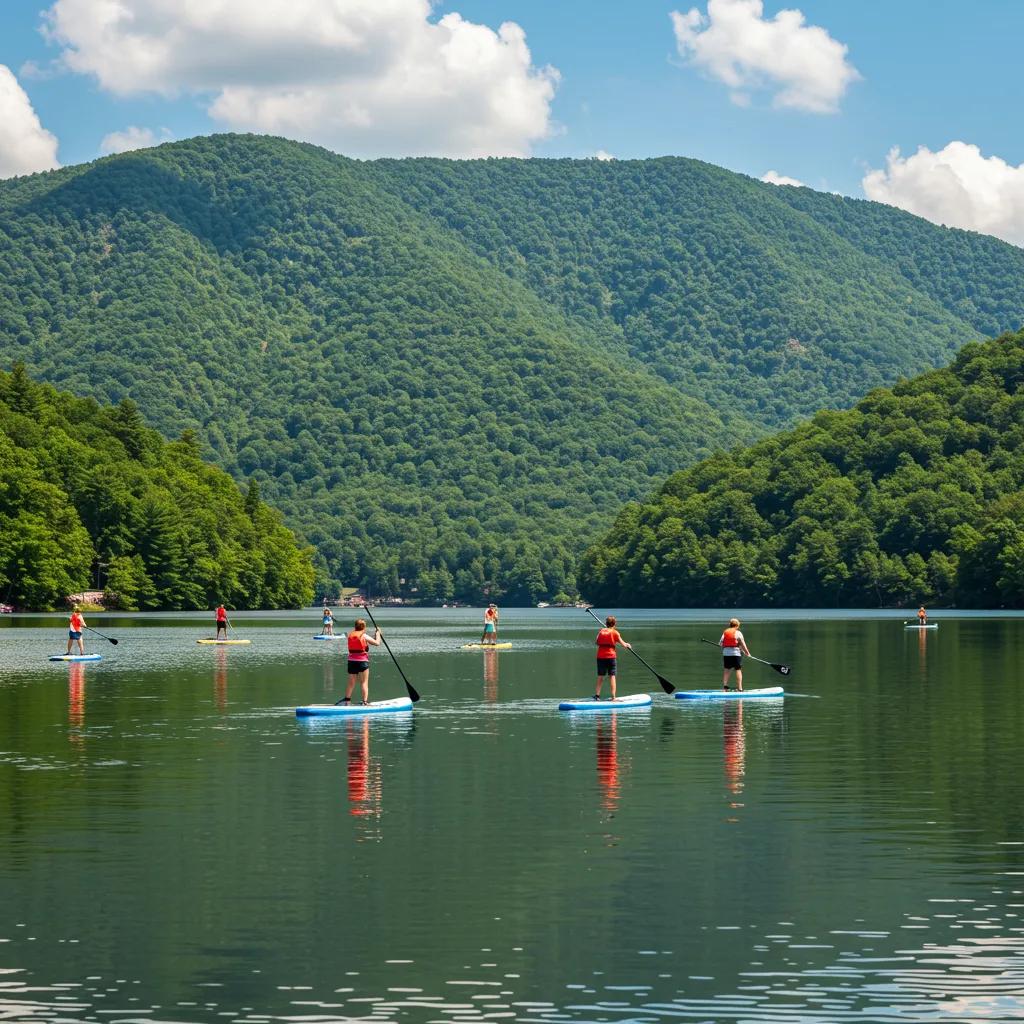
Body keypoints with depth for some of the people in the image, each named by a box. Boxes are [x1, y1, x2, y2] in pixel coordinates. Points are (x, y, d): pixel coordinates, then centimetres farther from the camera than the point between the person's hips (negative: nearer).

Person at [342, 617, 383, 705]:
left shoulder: (350, 635, 6)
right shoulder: (364, 636, -9)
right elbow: (377, 643, -9)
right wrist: (378, 633, 8)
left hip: (351, 661, 5)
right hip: (362, 662, -5)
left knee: (351, 683, 15)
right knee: (364, 683, 0)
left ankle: (347, 699, 20)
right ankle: (365, 701, -4)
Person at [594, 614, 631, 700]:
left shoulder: (601, 631, 5)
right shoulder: (615, 632, -3)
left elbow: (596, 642, 10)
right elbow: (623, 644, -3)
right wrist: (627, 645, 18)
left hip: (600, 657, 3)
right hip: (610, 656, -3)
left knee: (600, 676, 10)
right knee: (612, 677, 0)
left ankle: (597, 695, 5)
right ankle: (613, 697, -5)